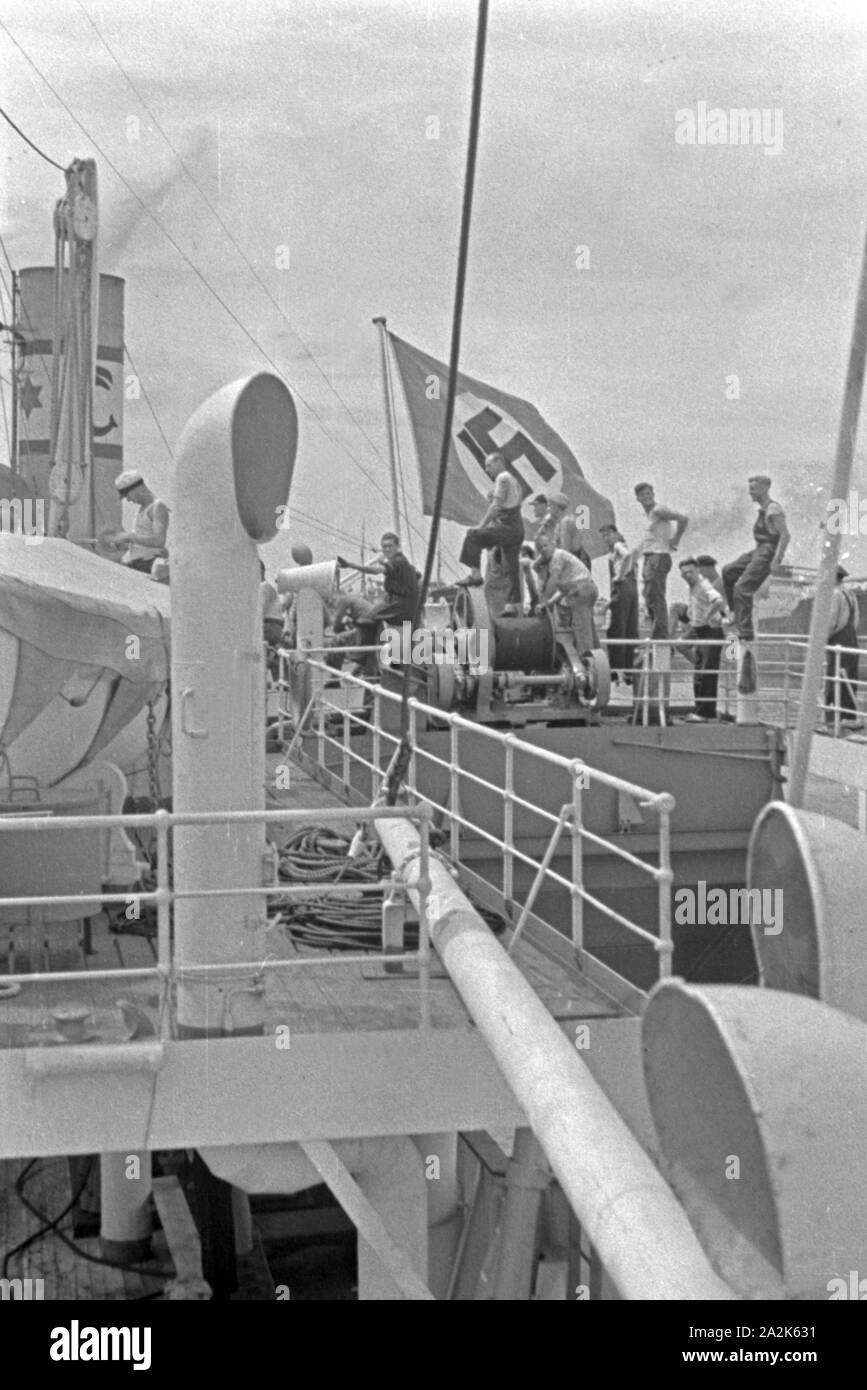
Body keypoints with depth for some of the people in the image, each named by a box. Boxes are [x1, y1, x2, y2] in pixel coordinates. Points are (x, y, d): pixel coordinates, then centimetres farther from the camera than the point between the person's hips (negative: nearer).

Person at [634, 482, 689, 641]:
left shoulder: (659, 510, -9)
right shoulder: (648, 513, 20)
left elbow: (683, 518, -21)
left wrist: (675, 540, -13)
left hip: (659, 557, -10)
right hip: (648, 557, 10)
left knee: (655, 598, -14)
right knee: (649, 598, 9)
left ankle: (660, 634, -16)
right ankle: (656, 634, 12)